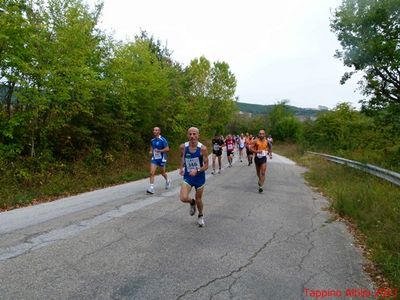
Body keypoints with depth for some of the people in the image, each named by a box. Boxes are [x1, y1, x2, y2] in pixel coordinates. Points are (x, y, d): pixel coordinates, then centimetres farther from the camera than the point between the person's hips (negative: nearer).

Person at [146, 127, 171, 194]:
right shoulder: (152, 140, 5)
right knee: (152, 173, -10)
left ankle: (167, 181, 45)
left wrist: (159, 151, -26)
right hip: (154, 158, 4)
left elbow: (167, 149, -16)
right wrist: (151, 151, 2)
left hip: (161, 158, -4)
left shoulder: (162, 140, -13)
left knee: (163, 173, 14)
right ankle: (151, 188, -9)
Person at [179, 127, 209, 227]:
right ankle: (192, 202, 21)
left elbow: (206, 165, -12)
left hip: (199, 177, -1)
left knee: (198, 199, 13)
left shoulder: (202, 148, -17)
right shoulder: (183, 147, -10)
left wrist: (197, 170, -29)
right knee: (183, 198, -17)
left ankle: (200, 216, 44)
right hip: (187, 177, 1)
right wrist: (181, 168, -3)